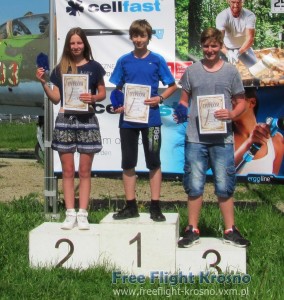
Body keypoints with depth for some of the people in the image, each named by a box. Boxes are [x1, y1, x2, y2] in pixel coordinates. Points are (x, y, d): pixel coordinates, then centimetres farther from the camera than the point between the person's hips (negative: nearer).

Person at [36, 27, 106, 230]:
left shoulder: (94, 67, 4)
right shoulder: (60, 69, 9)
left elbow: (102, 93, 7)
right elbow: (55, 98, 7)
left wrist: (93, 98, -13)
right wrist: (43, 83, -6)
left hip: (87, 121, -2)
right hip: (65, 121, 2)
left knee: (84, 171, 2)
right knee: (68, 170, 3)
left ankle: (82, 214, 6)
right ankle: (70, 214, 8)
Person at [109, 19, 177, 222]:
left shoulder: (157, 60, 1)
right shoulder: (124, 61, 7)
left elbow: (173, 86, 5)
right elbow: (118, 88, 13)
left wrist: (160, 98, -12)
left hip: (151, 118, -2)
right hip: (128, 118, 3)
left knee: (154, 162, 3)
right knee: (128, 163, 7)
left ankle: (155, 207, 11)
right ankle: (131, 207, 17)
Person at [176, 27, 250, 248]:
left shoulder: (231, 71, 5)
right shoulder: (192, 71, 7)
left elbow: (241, 102, 7)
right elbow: (184, 100, 12)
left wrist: (232, 114, -13)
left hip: (222, 138, -1)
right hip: (195, 138, 1)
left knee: (224, 186, 4)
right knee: (194, 186, 7)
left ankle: (230, 230, 16)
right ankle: (192, 230, 18)